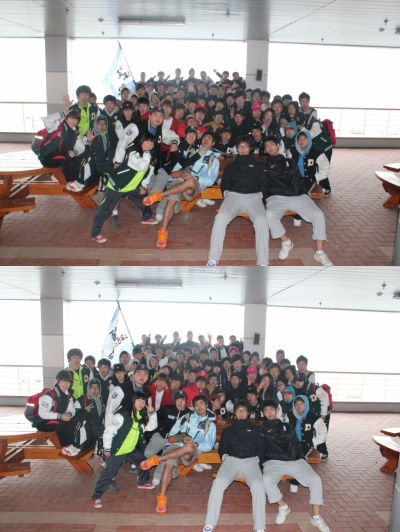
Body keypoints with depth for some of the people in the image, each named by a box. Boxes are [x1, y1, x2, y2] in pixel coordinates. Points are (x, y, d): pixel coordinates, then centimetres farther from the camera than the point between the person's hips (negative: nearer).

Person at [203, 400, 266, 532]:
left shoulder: (255, 429, 28)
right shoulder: (228, 430, 31)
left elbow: (261, 447, 19)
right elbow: (222, 447, 22)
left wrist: (257, 458, 0)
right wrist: (224, 456, 1)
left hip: (250, 461, -1)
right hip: (231, 460, 1)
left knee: (258, 485, -33)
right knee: (218, 482, -31)